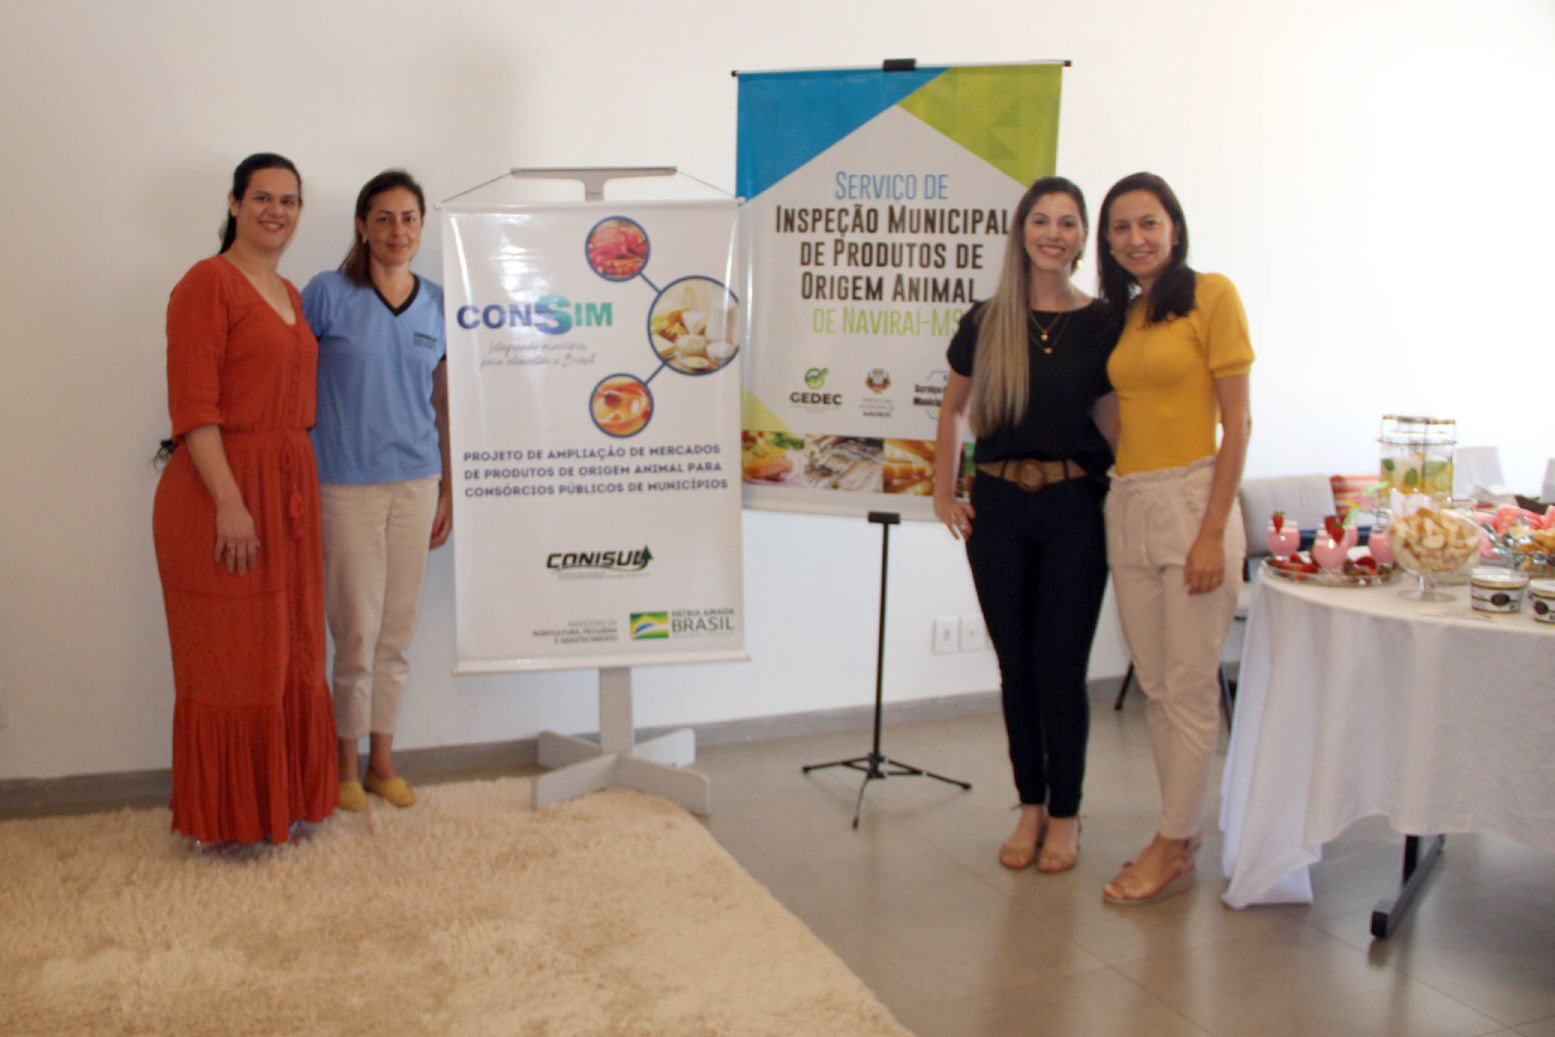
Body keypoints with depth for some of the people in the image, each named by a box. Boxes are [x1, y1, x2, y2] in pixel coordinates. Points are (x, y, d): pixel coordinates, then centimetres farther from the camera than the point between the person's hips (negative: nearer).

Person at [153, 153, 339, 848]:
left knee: (288, 654, 13)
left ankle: (280, 799, 27)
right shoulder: (208, 282, -8)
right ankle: (224, 819, 16)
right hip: (221, 492, -8)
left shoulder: (290, 295, 16)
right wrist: (229, 502, -21)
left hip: (288, 490, 8)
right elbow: (192, 404, -16)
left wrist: (294, 494, 12)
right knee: (228, 658, 2)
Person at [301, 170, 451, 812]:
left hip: (416, 482, 4)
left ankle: (382, 760, 24)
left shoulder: (438, 306, 7)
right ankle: (348, 766, 18)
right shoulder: (328, 294, -4)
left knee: (398, 630, 10)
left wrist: (449, 489, 12)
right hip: (347, 485, -3)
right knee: (358, 631, 1)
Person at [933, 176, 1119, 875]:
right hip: (998, 508, 2)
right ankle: (1030, 808, 24)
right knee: (1017, 666, 9)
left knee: (1061, 668, 1)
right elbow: (953, 410, 16)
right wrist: (943, 494, 9)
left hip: (1073, 509, -2)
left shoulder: (1103, 326, 0)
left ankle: (1064, 815, 19)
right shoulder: (985, 324, 5)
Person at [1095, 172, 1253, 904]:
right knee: (1155, 685, 11)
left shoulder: (1211, 295, -5)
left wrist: (1213, 532, -14)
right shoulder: (1122, 316, 15)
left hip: (1191, 499, -7)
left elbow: (1237, 422, -9)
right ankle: (1181, 833, 23)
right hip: (1127, 508, 7)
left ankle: (1172, 848, 10)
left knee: (1190, 686, 0)